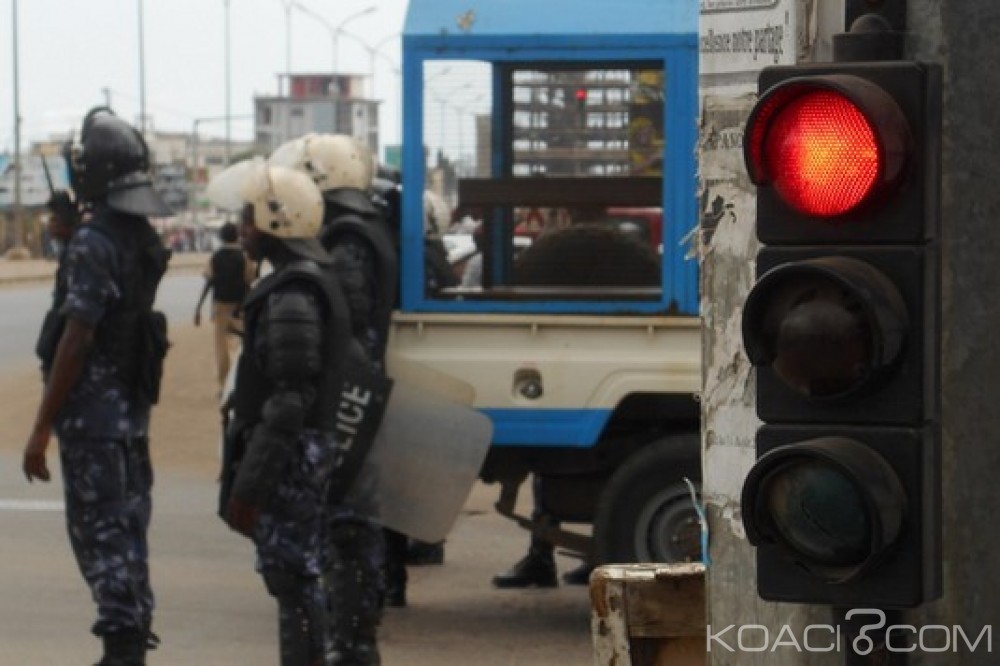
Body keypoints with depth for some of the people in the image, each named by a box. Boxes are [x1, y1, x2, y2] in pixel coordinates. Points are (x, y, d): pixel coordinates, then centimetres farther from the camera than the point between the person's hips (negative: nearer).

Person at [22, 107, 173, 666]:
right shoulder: (144, 239, 9)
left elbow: (78, 338, -21)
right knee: (127, 526, 15)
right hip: (134, 409, 9)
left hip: (94, 410, -9)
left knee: (99, 531, -5)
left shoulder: (94, 243, -18)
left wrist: (42, 427, -18)